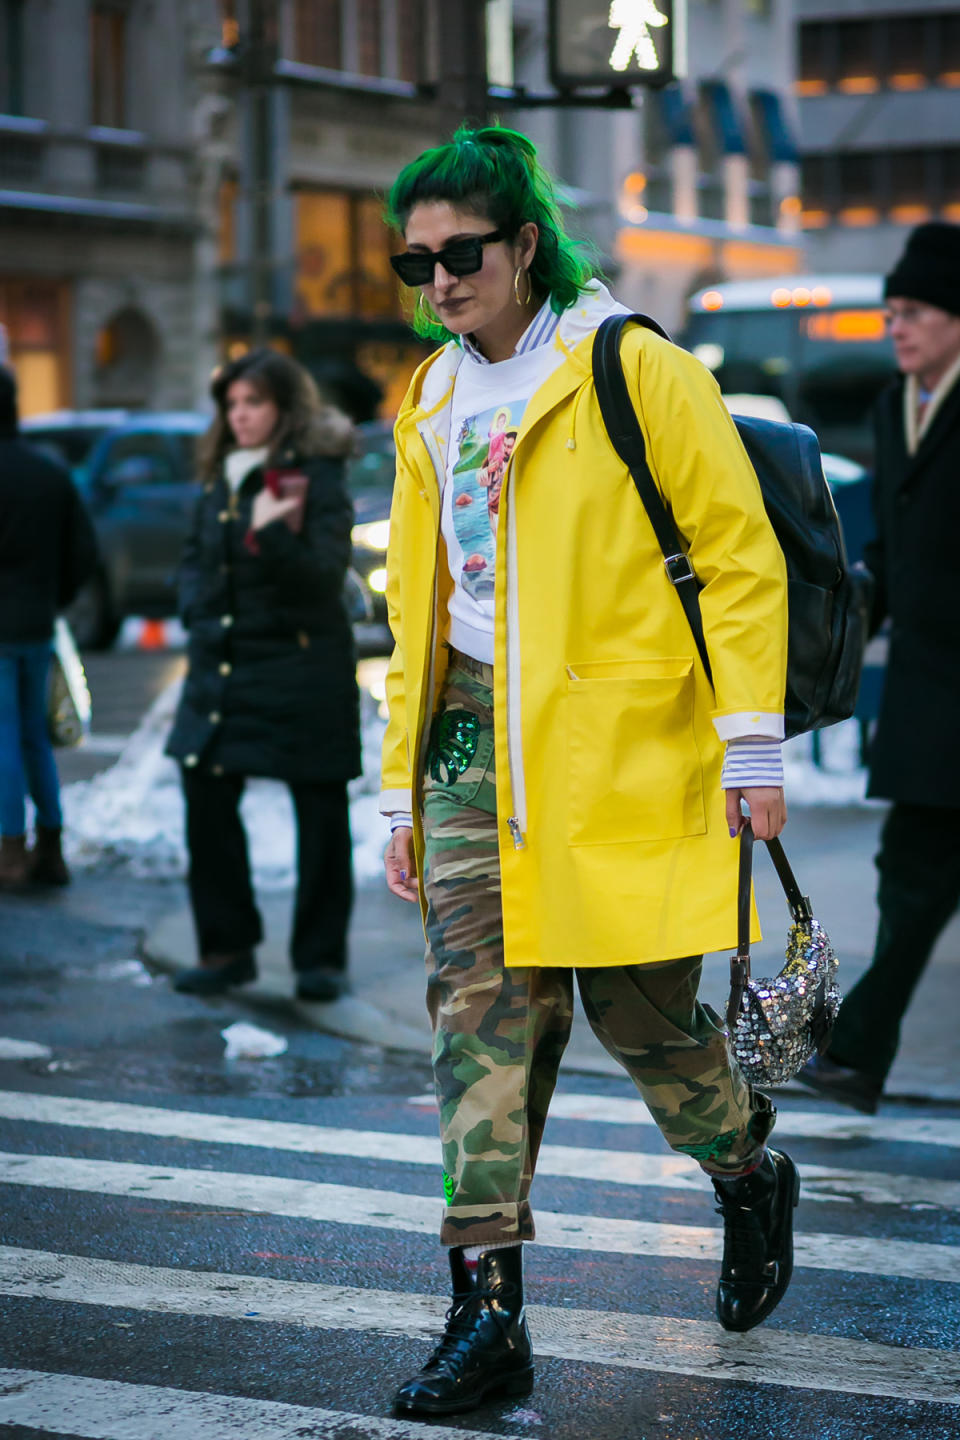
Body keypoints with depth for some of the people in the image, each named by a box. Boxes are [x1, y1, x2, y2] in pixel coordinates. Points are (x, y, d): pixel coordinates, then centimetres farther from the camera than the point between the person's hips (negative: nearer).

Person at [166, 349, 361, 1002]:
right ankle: (227, 948, 15)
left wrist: (270, 534, -32)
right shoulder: (221, 478, 11)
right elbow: (196, 556, 24)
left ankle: (322, 956, 11)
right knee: (207, 801, 4)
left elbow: (325, 573, -17)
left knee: (320, 814, 1)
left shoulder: (316, 477, -8)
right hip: (222, 667, 6)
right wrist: (199, 612, 7)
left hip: (303, 666, -6)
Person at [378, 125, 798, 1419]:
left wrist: (751, 745, -11)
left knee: (639, 1004, 1)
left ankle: (751, 1175, 32)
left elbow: (740, 555, -7)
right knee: (482, 1008, -3)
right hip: (477, 731, 5)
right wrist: (404, 791, 17)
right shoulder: (432, 405, 14)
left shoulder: (634, 370, -6)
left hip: (618, 732, -5)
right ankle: (488, 1313, -1)